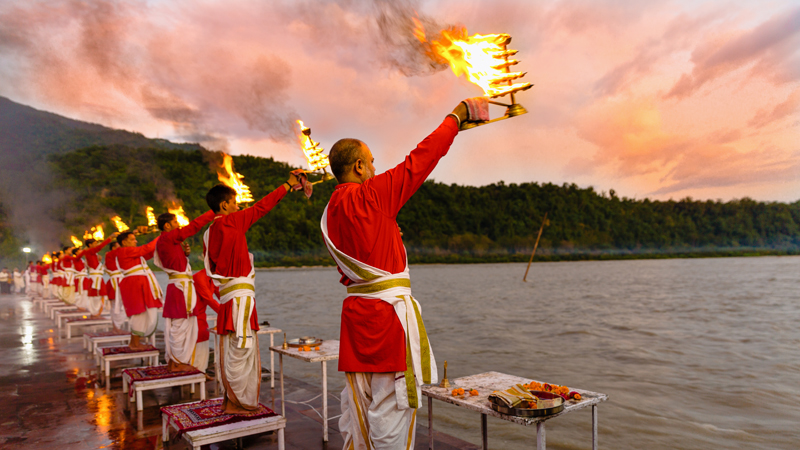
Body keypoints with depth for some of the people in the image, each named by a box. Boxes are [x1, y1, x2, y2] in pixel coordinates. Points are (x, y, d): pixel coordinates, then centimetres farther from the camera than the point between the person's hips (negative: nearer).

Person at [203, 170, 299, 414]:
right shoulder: (231, 222, -11)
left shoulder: (209, 232, 14)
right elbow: (261, 207, -8)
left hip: (227, 295, 9)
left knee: (231, 348, 15)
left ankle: (230, 399, 24)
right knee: (240, 348, -2)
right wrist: (288, 185, -2)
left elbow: (211, 265, 17)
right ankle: (235, 402, 6)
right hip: (240, 295, -9)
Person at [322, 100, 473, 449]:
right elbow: (418, 161, -7)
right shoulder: (371, 195, -12)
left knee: (358, 407, 16)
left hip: (356, 309, 9)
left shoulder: (331, 211, 11)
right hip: (388, 311, -8)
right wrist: (456, 116, 5)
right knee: (392, 406, 1)